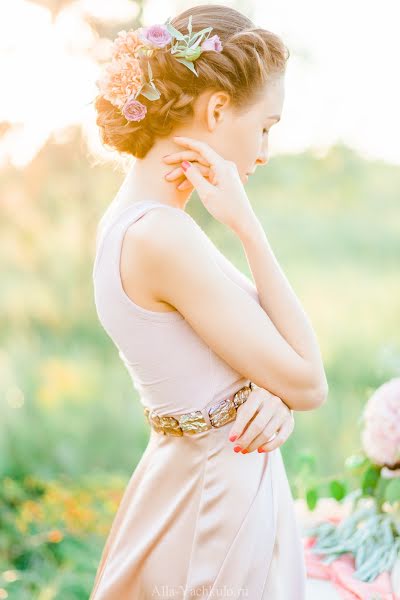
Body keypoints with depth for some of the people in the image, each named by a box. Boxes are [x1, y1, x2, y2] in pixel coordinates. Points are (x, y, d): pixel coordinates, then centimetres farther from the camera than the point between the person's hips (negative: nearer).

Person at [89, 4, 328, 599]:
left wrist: (271, 391, -14)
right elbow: (309, 383, -19)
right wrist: (246, 224, -20)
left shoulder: (128, 217, 3)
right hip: (220, 505, -9)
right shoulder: (163, 236, -26)